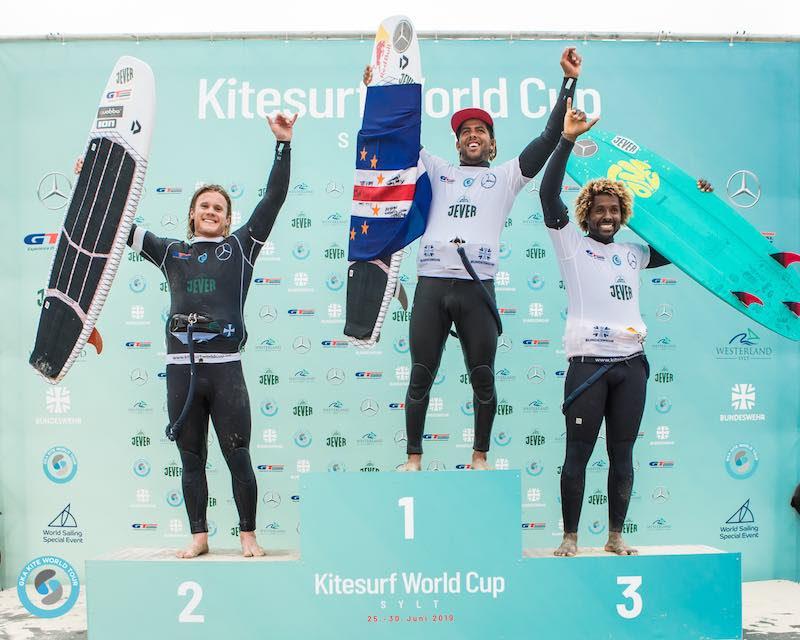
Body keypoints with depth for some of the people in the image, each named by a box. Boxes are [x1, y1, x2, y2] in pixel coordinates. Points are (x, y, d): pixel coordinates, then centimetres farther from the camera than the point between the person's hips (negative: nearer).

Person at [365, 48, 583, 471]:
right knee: (421, 376, 4)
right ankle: (414, 457, 15)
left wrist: (569, 81, 8)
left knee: (482, 377, 4)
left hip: (477, 287, -1)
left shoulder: (506, 176, 18)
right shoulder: (436, 171, 22)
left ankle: (480, 456, 19)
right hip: (431, 284, 1)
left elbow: (549, 138, 11)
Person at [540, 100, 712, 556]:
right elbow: (549, 195, -9)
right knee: (578, 453, 0)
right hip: (589, 363, -4)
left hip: (631, 363, 5)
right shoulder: (571, 245, 4)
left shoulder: (633, 254, 18)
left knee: (623, 454, 9)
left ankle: (616, 536, 20)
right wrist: (567, 139, -12)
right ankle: (570, 538, 10)